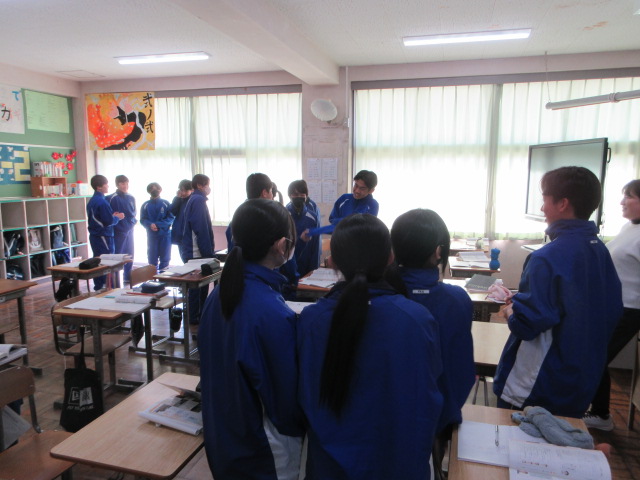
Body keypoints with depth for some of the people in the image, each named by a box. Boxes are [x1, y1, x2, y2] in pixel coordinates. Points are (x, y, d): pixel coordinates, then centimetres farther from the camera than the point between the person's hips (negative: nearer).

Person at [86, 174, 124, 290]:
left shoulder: (91, 201, 11)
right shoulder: (102, 202, -17)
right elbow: (109, 221, -19)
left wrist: (112, 216, 12)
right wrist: (117, 217, -1)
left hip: (94, 236, 9)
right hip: (103, 236, -9)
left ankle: (98, 287, 20)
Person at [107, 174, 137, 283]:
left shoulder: (131, 198, 9)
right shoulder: (111, 198, -9)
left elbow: (133, 213, 10)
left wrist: (133, 222, -4)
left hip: (129, 230, 6)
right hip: (118, 231, -6)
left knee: (129, 254, 12)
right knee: (117, 254, -2)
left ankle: (128, 277, 24)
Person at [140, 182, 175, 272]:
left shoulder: (166, 204, 1)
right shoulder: (145, 205, 6)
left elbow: (171, 218, -5)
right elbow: (143, 220, 1)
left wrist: (158, 224, -17)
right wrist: (150, 225, -20)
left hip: (165, 234, -1)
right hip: (151, 235, 1)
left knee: (165, 259, 3)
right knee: (152, 259, 5)